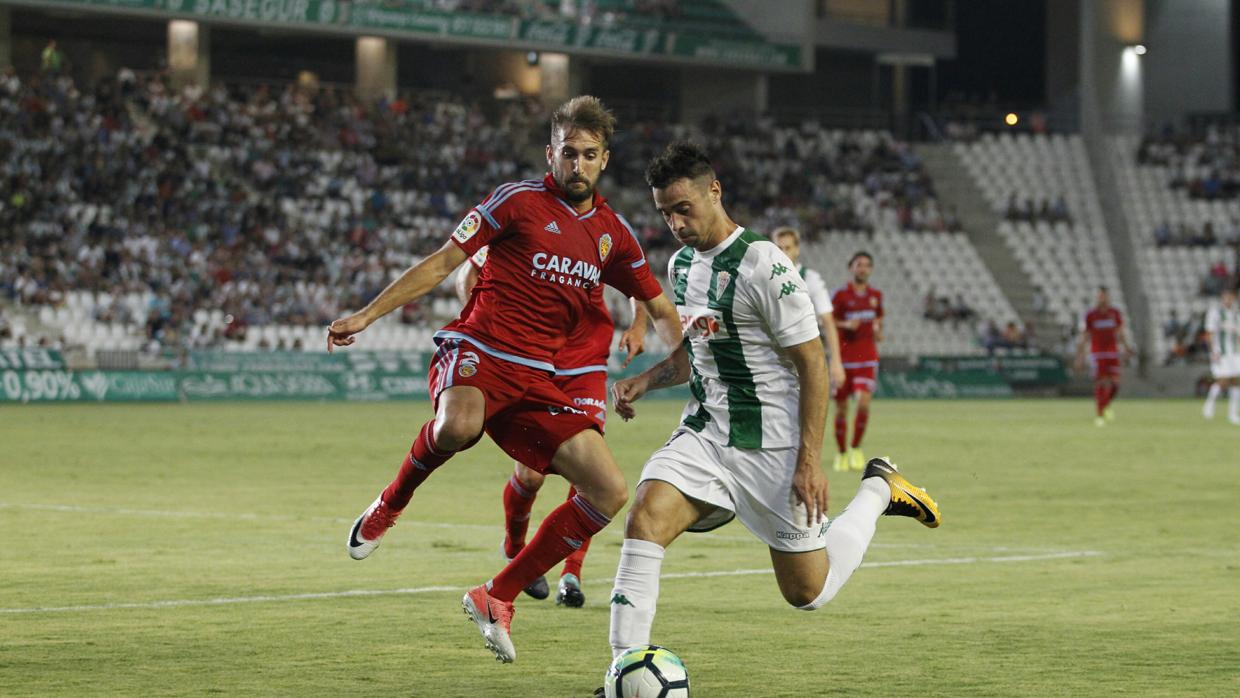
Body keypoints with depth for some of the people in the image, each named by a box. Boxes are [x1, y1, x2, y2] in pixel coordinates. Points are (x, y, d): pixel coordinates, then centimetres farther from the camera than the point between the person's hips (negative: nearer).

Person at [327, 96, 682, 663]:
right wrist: (365, 316, -3)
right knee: (459, 426, -41)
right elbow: (443, 262, 2)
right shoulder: (519, 201, 0)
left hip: (535, 380, 5)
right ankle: (389, 505, -8)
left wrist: (687, 347, -2)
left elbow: (659, 309, 22)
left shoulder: (613, 233, 14)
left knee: (609, 492, -9)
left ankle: (497, 597, 5)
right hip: (476, 351, -5)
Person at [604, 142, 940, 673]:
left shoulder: (763, 265, -17)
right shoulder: (681, 264, 8)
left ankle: (878, 490, 28)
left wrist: (809, 460, -19)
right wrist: (643, 382, 3)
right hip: (705, 433, 6)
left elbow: (813, 365, -15)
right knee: (645, 518, -21)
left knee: (807, 591, 4)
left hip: (773, 448, -6)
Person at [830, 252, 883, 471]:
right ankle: (841, 453, 20)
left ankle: (856, 448, 2)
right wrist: (845, 324, -19)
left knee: (864, 403, -16)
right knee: (841, 408, 4)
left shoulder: (876, 295, 9)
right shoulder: (841, 294, -4)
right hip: (844, 357, -2)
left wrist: (878, 331, 5)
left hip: (868, 358, 2)